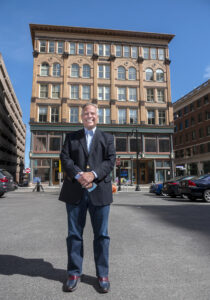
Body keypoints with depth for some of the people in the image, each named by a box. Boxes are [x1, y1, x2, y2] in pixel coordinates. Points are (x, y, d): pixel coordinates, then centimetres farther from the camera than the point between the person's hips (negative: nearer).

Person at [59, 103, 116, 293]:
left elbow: (111, 160, 0)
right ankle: (74, 273, 25)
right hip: (75, 191, 1)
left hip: (99, 190, 0)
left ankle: (103, 274, 23)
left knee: (101, 234, 7)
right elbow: (65, 158, 2)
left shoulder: (107, 138, 14)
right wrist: (78, 175, -15)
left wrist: (93, 174, -15)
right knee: (74, 233, 9)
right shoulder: (71, 137, 16)